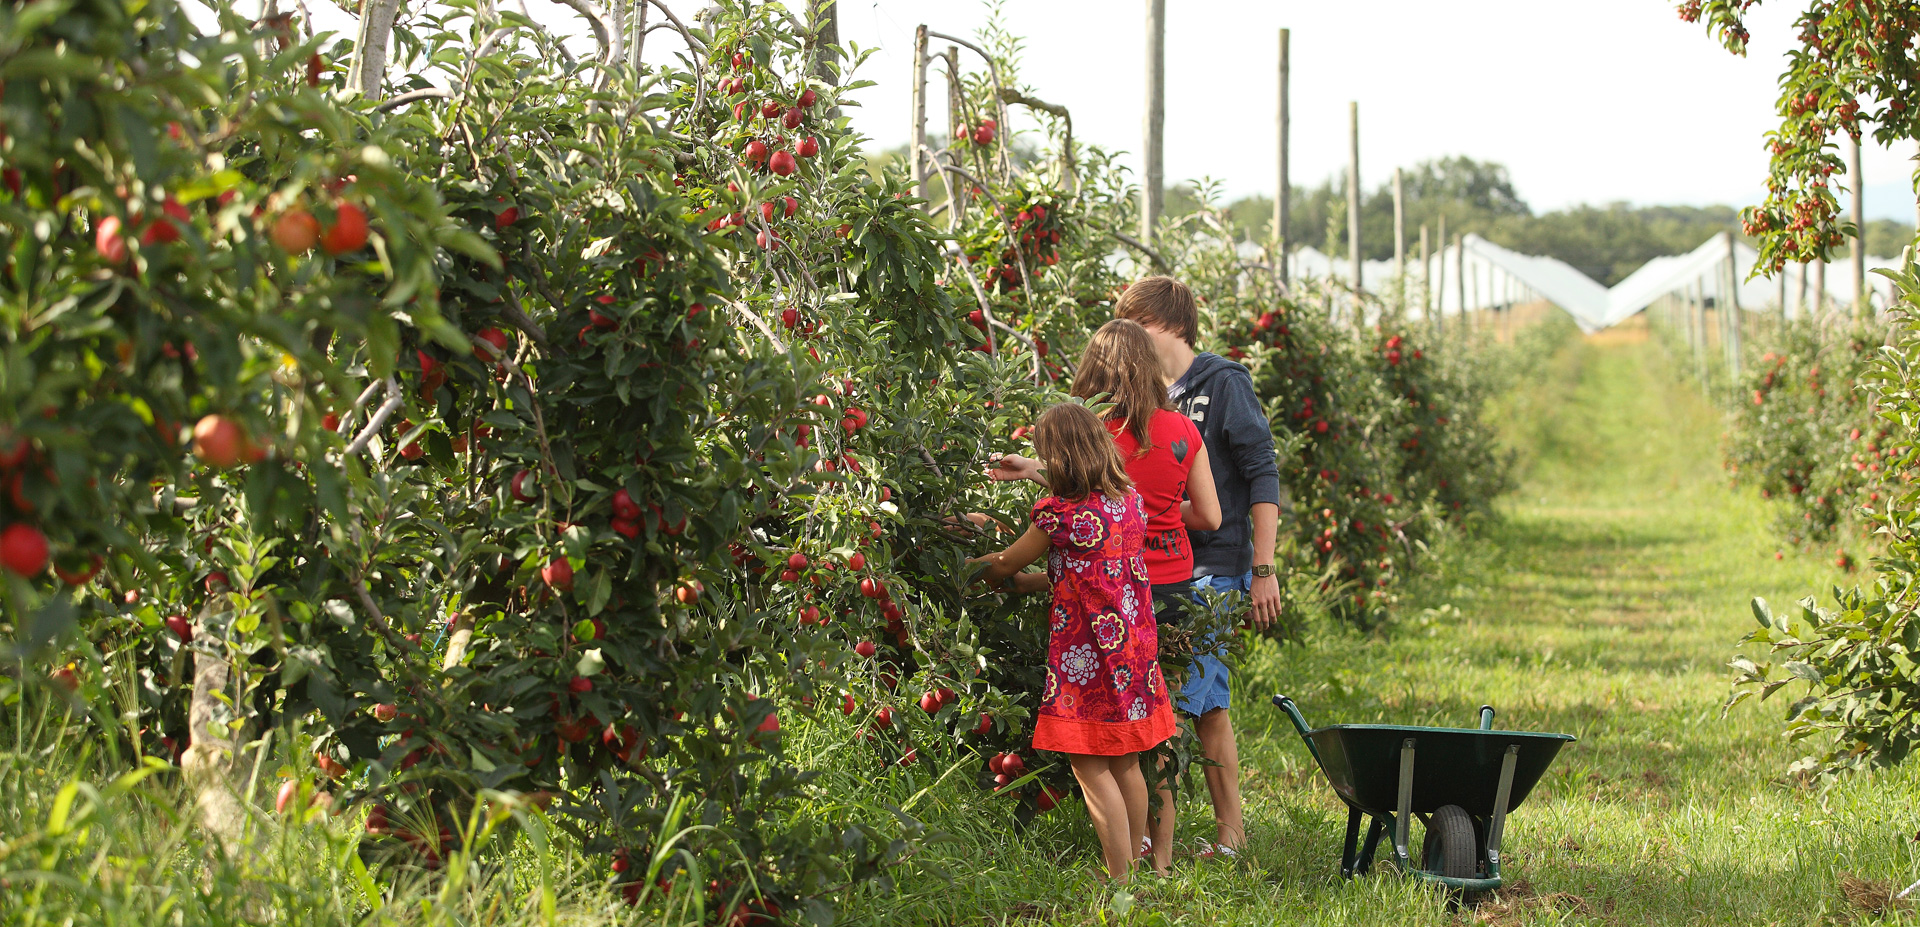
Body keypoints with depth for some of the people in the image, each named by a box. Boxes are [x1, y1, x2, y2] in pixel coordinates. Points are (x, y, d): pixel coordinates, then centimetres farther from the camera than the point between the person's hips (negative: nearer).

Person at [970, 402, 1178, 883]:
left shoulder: (1061, 513, -16)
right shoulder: (1130, 501, 6)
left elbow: (1005, 564, -1)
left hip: (1086, 654, -8)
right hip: (1134, 649, 8)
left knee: (1091, 768, -2)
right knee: (1125, 764, 15)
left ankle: (1121, 881, -4)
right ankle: (1132, 869, 23)